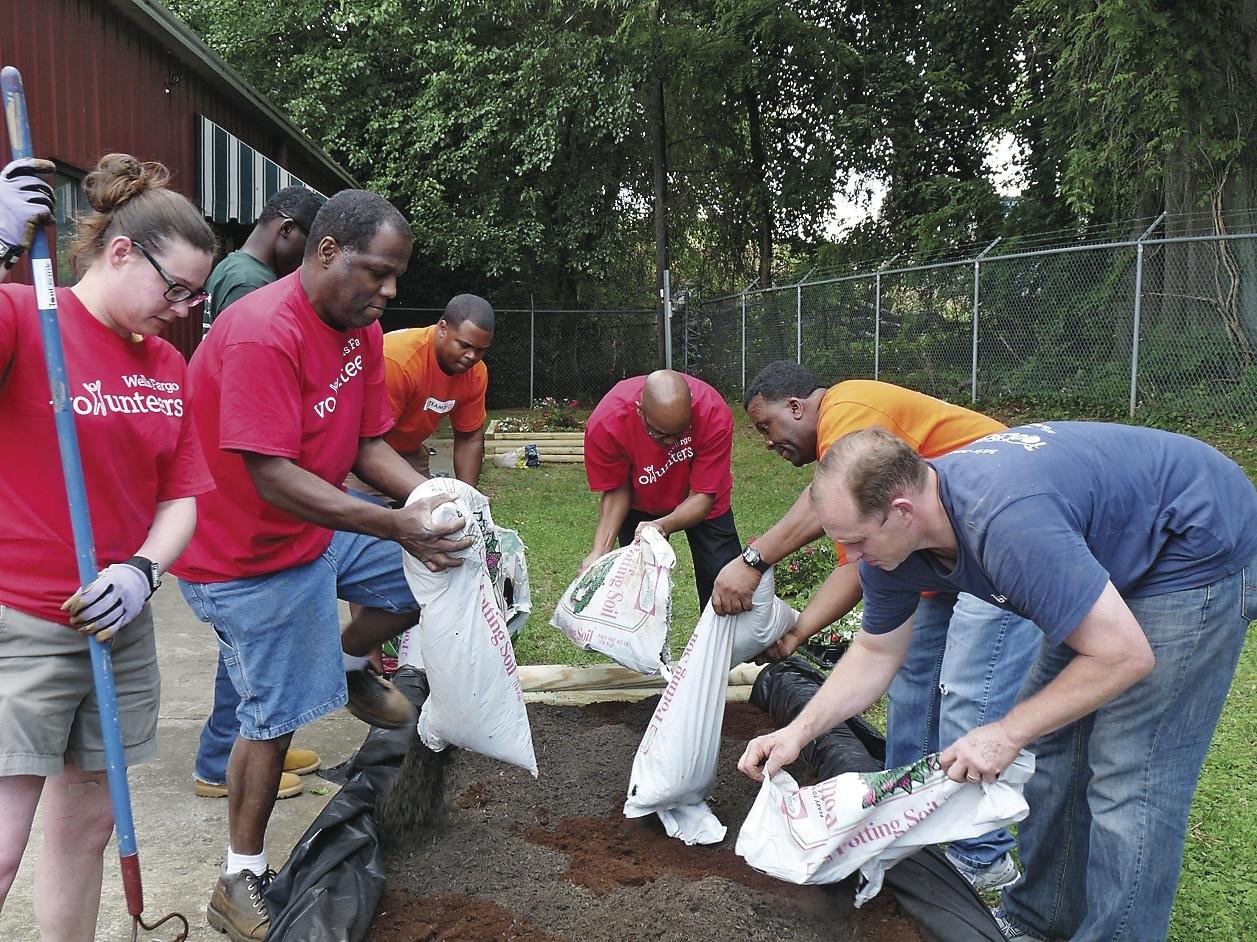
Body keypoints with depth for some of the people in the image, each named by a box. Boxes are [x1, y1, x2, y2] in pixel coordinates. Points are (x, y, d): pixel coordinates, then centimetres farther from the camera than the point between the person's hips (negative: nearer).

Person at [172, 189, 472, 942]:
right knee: (274, 717, 0)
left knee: (439, 561, 7)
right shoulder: (262, 334, -29)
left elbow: (369, 445, 1)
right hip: (248, 555, -8)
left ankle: (350, 663, 28)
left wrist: (432, 497, -18)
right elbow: (274, 478, -34)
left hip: (325, 524, 8)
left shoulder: (361, 329, 0)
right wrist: (396, 525, -38)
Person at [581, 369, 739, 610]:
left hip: (697, 504, 0)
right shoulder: (605, 424, -34)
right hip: (640, 504, 0)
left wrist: (663, 525, -45)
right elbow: (616, 491, -17)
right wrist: (600, 550, -29)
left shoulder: (715, 415, -35)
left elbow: (703, 495, -27)